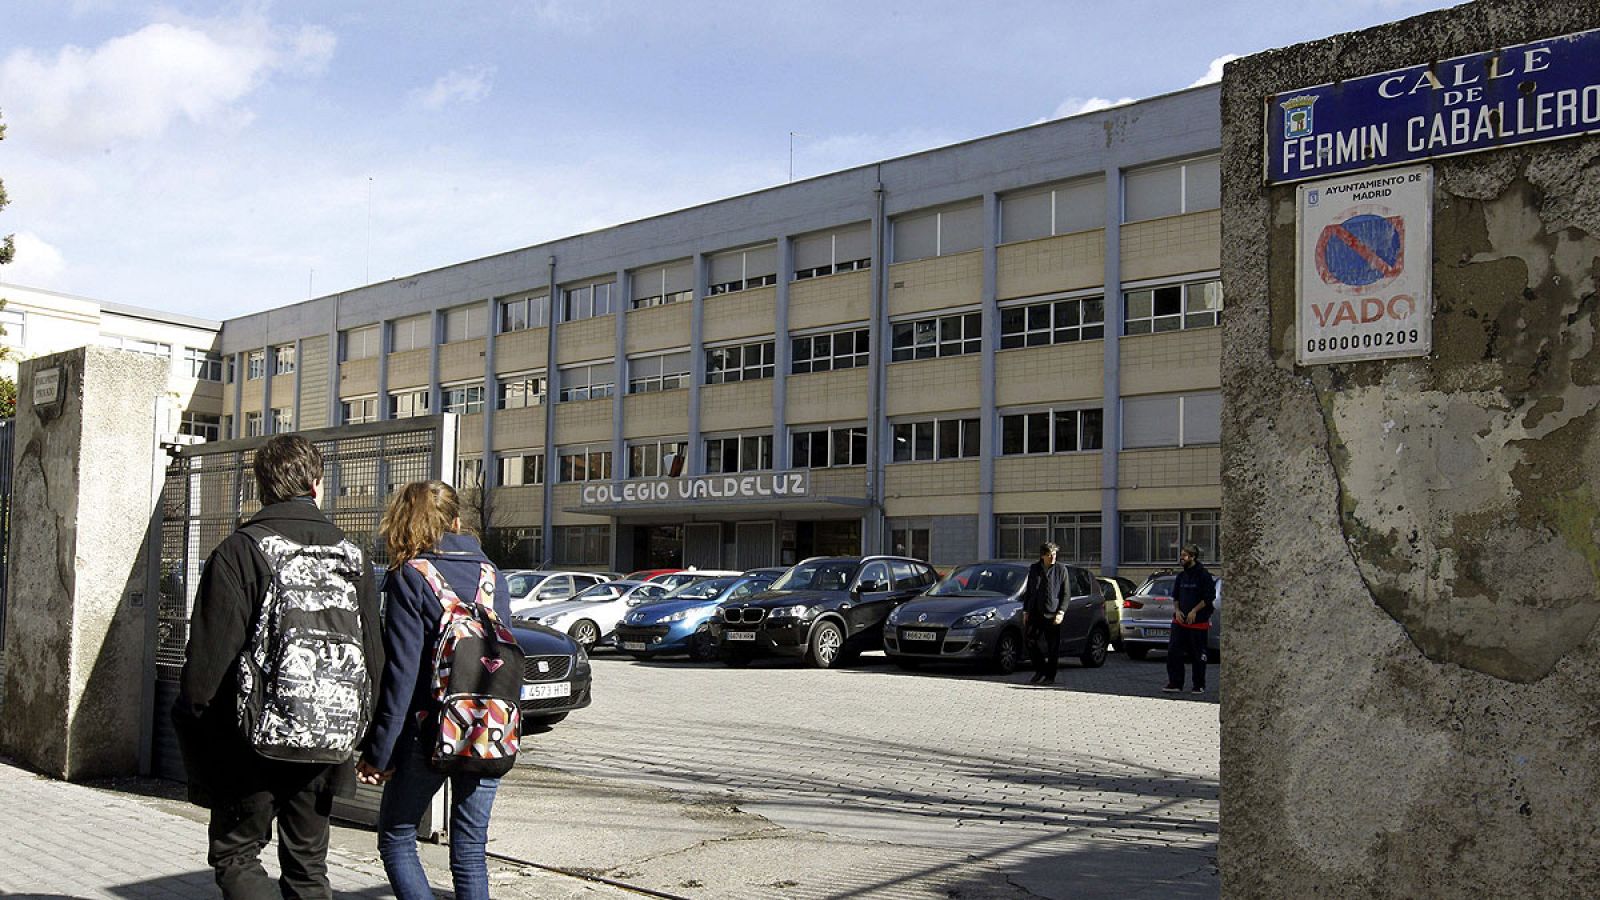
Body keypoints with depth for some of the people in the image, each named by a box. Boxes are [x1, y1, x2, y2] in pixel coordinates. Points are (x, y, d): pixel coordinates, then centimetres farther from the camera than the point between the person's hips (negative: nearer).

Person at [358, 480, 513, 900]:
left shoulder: (409, 578, -8)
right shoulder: (493, 576, 7)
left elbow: (401, 672, -12)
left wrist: (379, 751, -7)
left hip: (429, 732, -4)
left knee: (396, 839, 13)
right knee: (470, 850, 10)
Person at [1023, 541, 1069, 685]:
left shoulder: (1061, 569, 2)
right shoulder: (1033, 569, 11)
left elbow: (1065, 594, 2)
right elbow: (1028, 592, 16)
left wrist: (1061, 613, -9)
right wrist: (1025, 611, 10)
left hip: (1052, 615, -3)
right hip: (1035, 614, 3)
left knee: (1052, 647, 1)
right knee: (1032, 644, 0)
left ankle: (1050, 676, 10)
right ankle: (1039, 672, 16)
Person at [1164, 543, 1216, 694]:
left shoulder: (1203, 575, -7)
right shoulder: (1181, 576, 12)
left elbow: (1209, 597, -10)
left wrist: (1194, 611, -14)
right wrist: (1177, 610, 1)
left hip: (1198, 621, -6)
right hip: (1180, 620, 6)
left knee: (1198, 655, 2)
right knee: (1173, 651, -3)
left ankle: (1199, 686, 13)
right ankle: (1175, 683, 3)